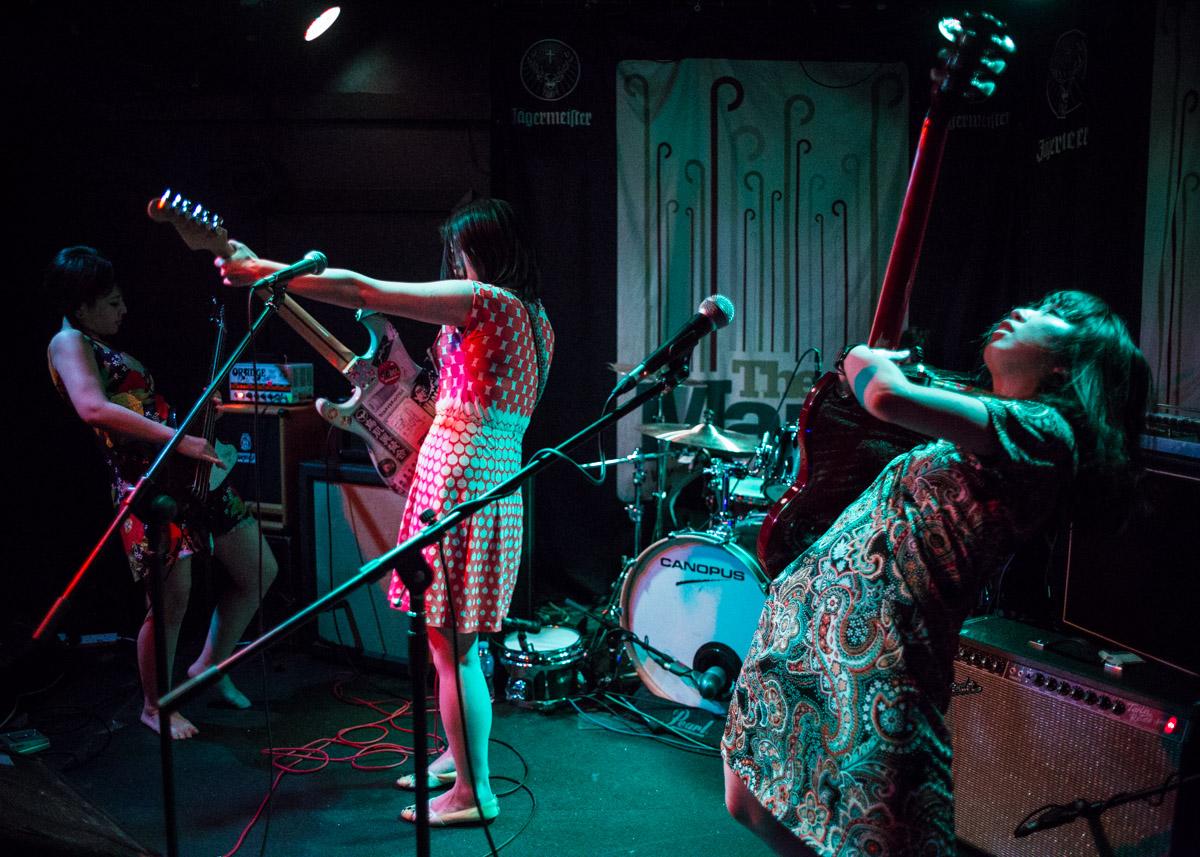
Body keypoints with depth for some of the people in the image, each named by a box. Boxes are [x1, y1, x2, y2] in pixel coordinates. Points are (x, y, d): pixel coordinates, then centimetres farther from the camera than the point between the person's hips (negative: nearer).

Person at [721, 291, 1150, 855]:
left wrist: (865, 358, -4)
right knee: (749, 802, 17)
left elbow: (885, 396, -25)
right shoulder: (994, 417, 18)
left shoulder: (1044, 429, -11)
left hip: (872, 655, -9)